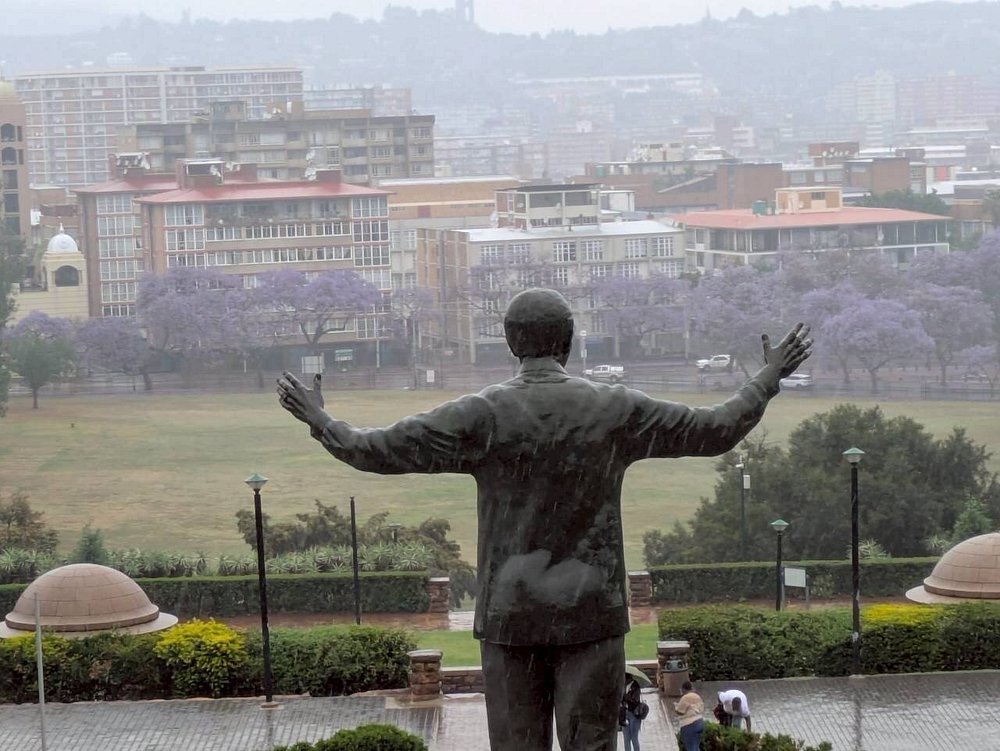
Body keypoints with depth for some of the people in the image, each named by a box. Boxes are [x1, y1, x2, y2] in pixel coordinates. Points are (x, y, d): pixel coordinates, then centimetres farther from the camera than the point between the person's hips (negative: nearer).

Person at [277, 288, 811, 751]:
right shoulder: (617, 411, -4)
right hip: (590, 613, 0)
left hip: (511, 616, 0)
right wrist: (767, 380, 19)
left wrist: (320, 422, 13)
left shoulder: (481, 416, -8)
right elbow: (717, 431, 4)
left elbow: (377, 452, -6)